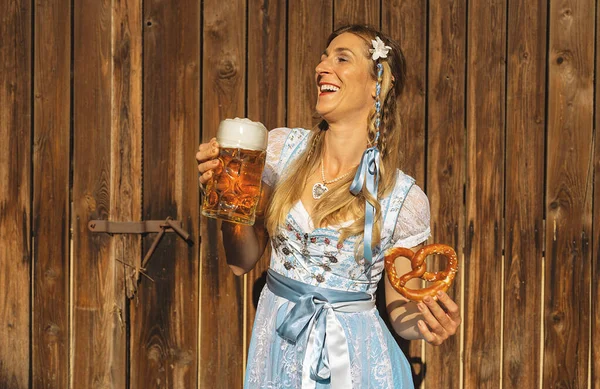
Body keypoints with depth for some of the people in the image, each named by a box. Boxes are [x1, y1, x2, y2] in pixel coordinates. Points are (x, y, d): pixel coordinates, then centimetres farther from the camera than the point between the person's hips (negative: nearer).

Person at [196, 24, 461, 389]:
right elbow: (242, 261, 0)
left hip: (355, 355, -3)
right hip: (277, 347, 3)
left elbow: (400, 310, -2)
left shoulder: (405, 199, -11)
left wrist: (428, 321, -23)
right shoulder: (282, 148, -5)